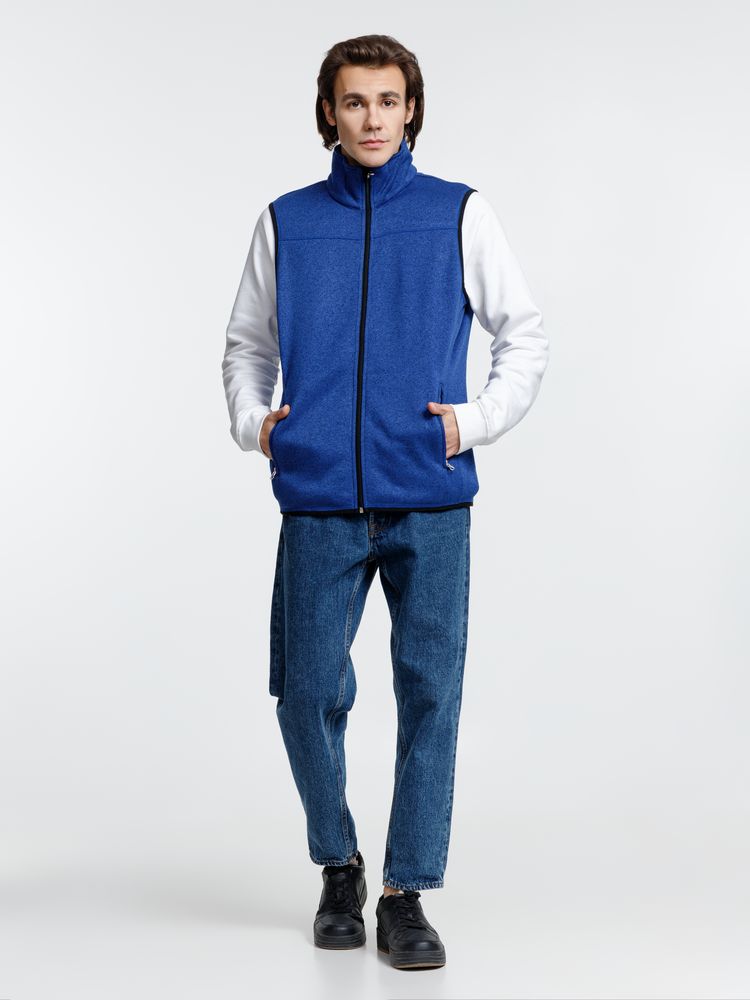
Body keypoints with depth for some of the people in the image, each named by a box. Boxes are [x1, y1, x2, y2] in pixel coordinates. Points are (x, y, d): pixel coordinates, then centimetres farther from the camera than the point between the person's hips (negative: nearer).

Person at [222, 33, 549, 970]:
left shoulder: (460, 215, 6)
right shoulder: (286, 223, 10)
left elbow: (524, 334, 10)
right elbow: (247, 344, 19)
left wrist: (476, 419, -3)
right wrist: (250, 420, 2)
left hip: (431, 504, -1)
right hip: (319, 504, 1)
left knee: (429, 696, 0)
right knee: (308, 696, 3)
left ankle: (407, 895, 13)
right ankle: (338, 867, 26)